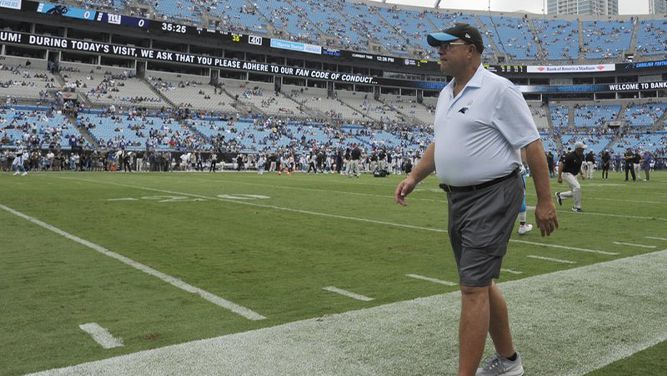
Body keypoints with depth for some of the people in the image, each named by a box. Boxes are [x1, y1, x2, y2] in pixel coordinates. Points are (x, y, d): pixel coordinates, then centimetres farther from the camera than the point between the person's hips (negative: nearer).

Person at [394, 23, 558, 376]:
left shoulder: (498, 89, -11)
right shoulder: (446, 94, 14)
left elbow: (532, 144, -11)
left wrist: (545, 201, -12)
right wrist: (414, 177, 10)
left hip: (492, 197, -9)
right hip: (458, 197, 9)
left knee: (473, 287, -11)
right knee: (480, 283, 16)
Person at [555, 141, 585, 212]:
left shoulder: (581, 156, 2)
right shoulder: (570, 156, -23)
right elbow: (561, 165, -21)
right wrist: (559, 177, -23)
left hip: (574, 175, 9)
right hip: (567, 174, -9)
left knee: (574, 192, 9)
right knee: (577, 187, -23)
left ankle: (560, 195, 32)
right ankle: (577, 207, -12)